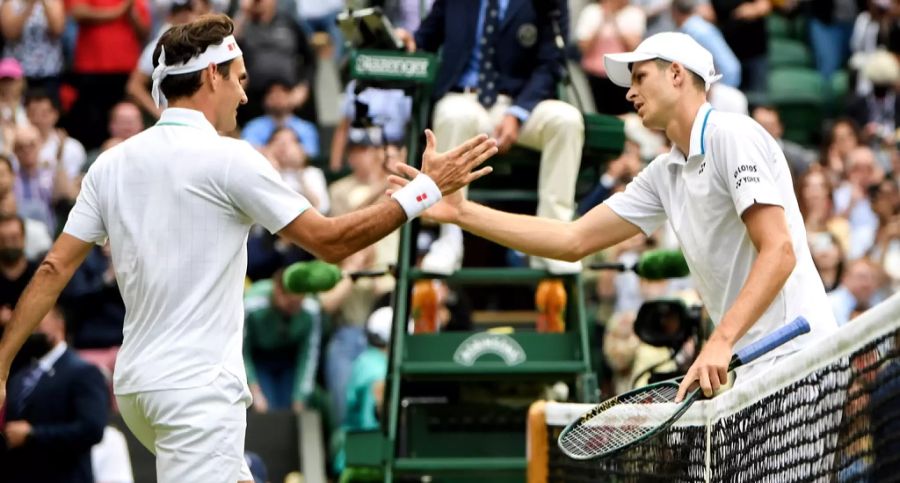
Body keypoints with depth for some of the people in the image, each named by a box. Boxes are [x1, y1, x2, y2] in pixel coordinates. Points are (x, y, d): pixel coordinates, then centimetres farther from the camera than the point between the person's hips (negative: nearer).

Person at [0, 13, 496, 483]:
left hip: (137, 383, 8)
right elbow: (330, 241, -6)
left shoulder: (111, 164, 8)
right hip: (198, 389, -8)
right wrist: (427, 189, 1)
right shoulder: (227, 159, -10)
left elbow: (54, 269, 4)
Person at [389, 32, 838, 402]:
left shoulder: (733, 136, -8)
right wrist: (460, 211, 13)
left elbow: (778, 253, -18)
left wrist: (721, 341, -28)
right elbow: (575, 240, 19)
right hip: (744, 367, 8)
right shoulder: (664, 175, 18)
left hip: (792, 358, -8)